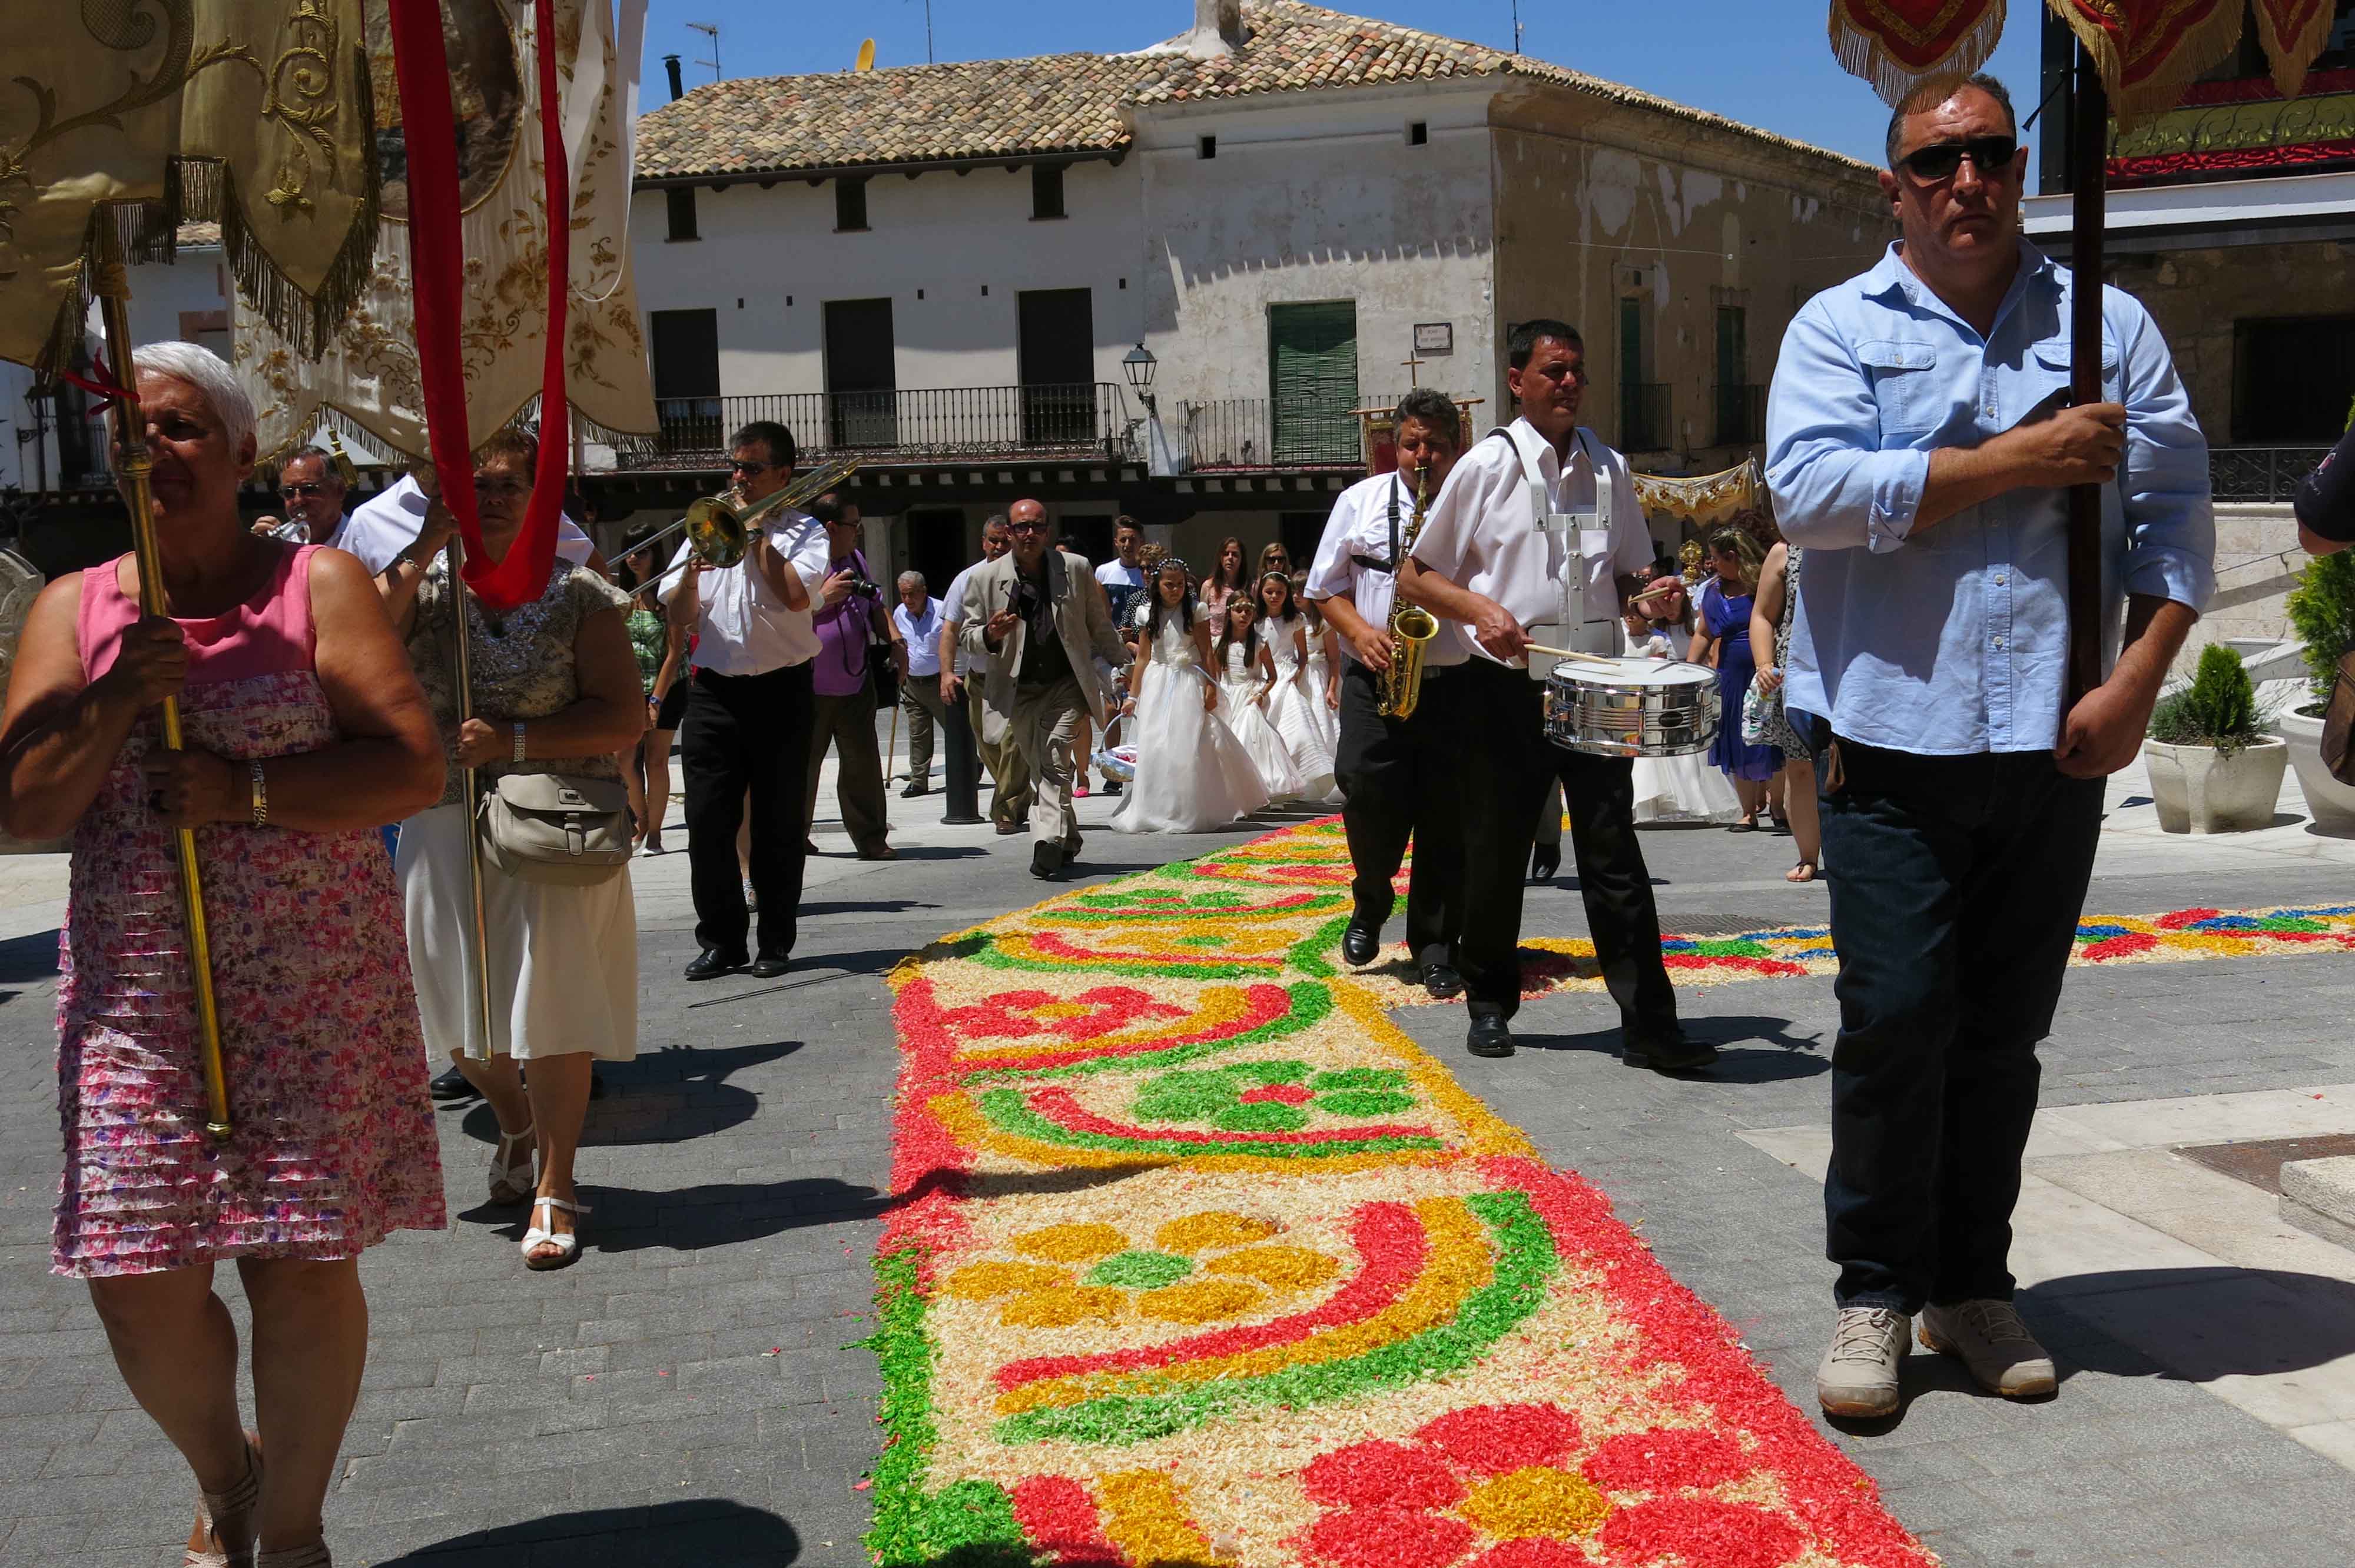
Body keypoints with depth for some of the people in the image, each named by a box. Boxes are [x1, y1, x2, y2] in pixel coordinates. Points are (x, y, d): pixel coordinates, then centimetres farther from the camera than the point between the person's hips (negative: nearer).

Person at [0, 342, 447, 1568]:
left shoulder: (318, 584, 0)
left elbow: (415, 767, -9)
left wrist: (247, 793, -18)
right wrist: (116, 704, -13)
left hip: (315, 992, -2)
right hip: (135, 996, 3)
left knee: (302, 1267, -2)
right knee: (136, 1282, 1)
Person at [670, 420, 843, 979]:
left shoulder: (804, 530, 4)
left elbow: (797, 595, -16)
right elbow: (679, 617, 7)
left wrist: (756, 535, -9)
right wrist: (691, 577, -13)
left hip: (781, 693, -3)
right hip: (714, 689, 3)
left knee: (780, 824, 2)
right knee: (707, 819, -1)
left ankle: (775, 943, 11)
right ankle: (721, 940, 9)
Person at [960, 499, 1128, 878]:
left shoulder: (1075, 569, -1)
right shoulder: (986, 579, -3)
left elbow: (1099, 623, 12)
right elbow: (969, 638, 3)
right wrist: (990, 636, -20)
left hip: (1066, 684, -2)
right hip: (1018, 689, 2)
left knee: (1056, 762, -18)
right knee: (1039, 769, 10)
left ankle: (1048, 844, -26)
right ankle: (1067, 840, 27)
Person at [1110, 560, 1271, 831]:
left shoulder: (1196, 612, -1)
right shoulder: (1148, 613, 6)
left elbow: (1206, 653, -2)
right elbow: (1143, 658, 10)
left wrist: (1210, 687, -11)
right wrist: (1133, 696, 9)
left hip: (1189, 684, -3)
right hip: (1157, 684, 3)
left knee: (1189, 746, -7)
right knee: (1155, 747, -2)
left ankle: (1191, 813, 1)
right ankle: (1155, 812, 8)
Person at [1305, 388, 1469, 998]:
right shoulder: (1360, 502, 9)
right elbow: (1325, 588, 11)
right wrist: (1360, 631, -8)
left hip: (1454, 685, 0)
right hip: (1374, 680, 0)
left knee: (1446, 818, 0)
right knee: (1367, 792, -12)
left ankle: (1435, 949, 11)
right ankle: (1371, 903, 18)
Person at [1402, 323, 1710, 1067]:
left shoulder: (1609, 468, 9)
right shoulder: (1485, 466, -1)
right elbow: (1415, 576, 1)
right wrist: (1478, 607, -17)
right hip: (1506, 689, -2)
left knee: (1613, 854, 0)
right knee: (1496, 856, 8)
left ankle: (1649, 1025, 0)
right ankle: (1490, 1005, 24)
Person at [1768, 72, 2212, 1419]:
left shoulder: (2108, 325, 12)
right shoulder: (1840, 328, 5)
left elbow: (2178, 514, 6)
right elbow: (1810, 488, -13)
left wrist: (2137, 682, -7)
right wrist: (2020, 460, -13)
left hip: (2054, 747, 3)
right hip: (1894, 739, -2)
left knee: (2006, 1032, 9)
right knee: (1896, 1020, -6)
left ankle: (1973, 1284, 22)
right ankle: (1878, 1293, 8)